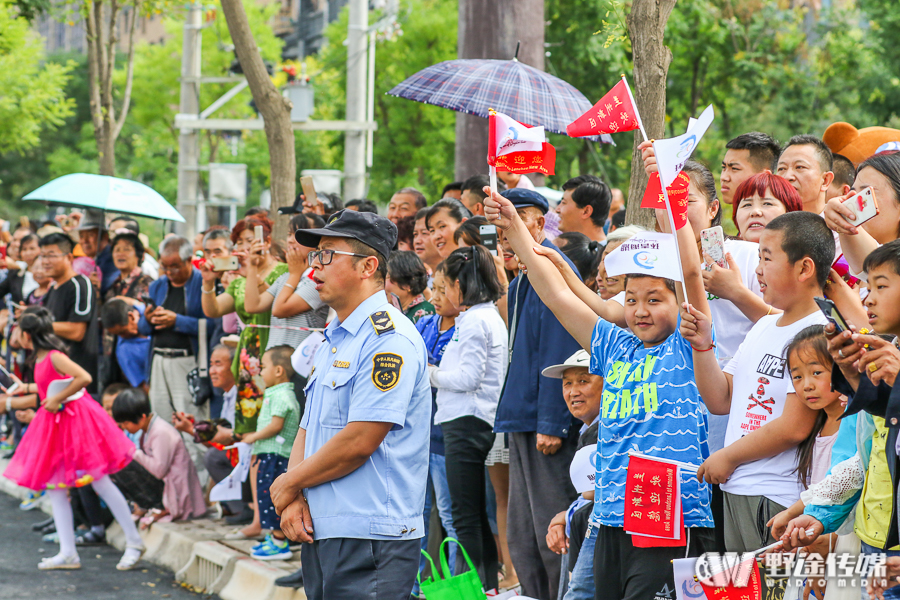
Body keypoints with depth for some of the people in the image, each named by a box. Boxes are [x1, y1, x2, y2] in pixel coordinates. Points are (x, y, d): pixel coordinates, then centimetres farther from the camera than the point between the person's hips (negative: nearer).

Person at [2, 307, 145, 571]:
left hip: (74, 418, -10)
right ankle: (68, 554, 9)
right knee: (54, 487, 6)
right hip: (55, 424, 10)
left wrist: (57, 399, -23)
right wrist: (27, 388, 38)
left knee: (100, 482, -4)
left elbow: (84, 378, -29)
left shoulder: (54, 357, -18)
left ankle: (134, 543, 4)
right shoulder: (40, 358, 9)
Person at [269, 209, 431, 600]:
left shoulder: (389, 338, -13)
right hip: (321, 533, 9)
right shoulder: (333, 340, 19)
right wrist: (294, 499, -1)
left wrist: (289, 484, -6)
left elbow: (359, 441, -19)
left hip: (370, 537, -9)